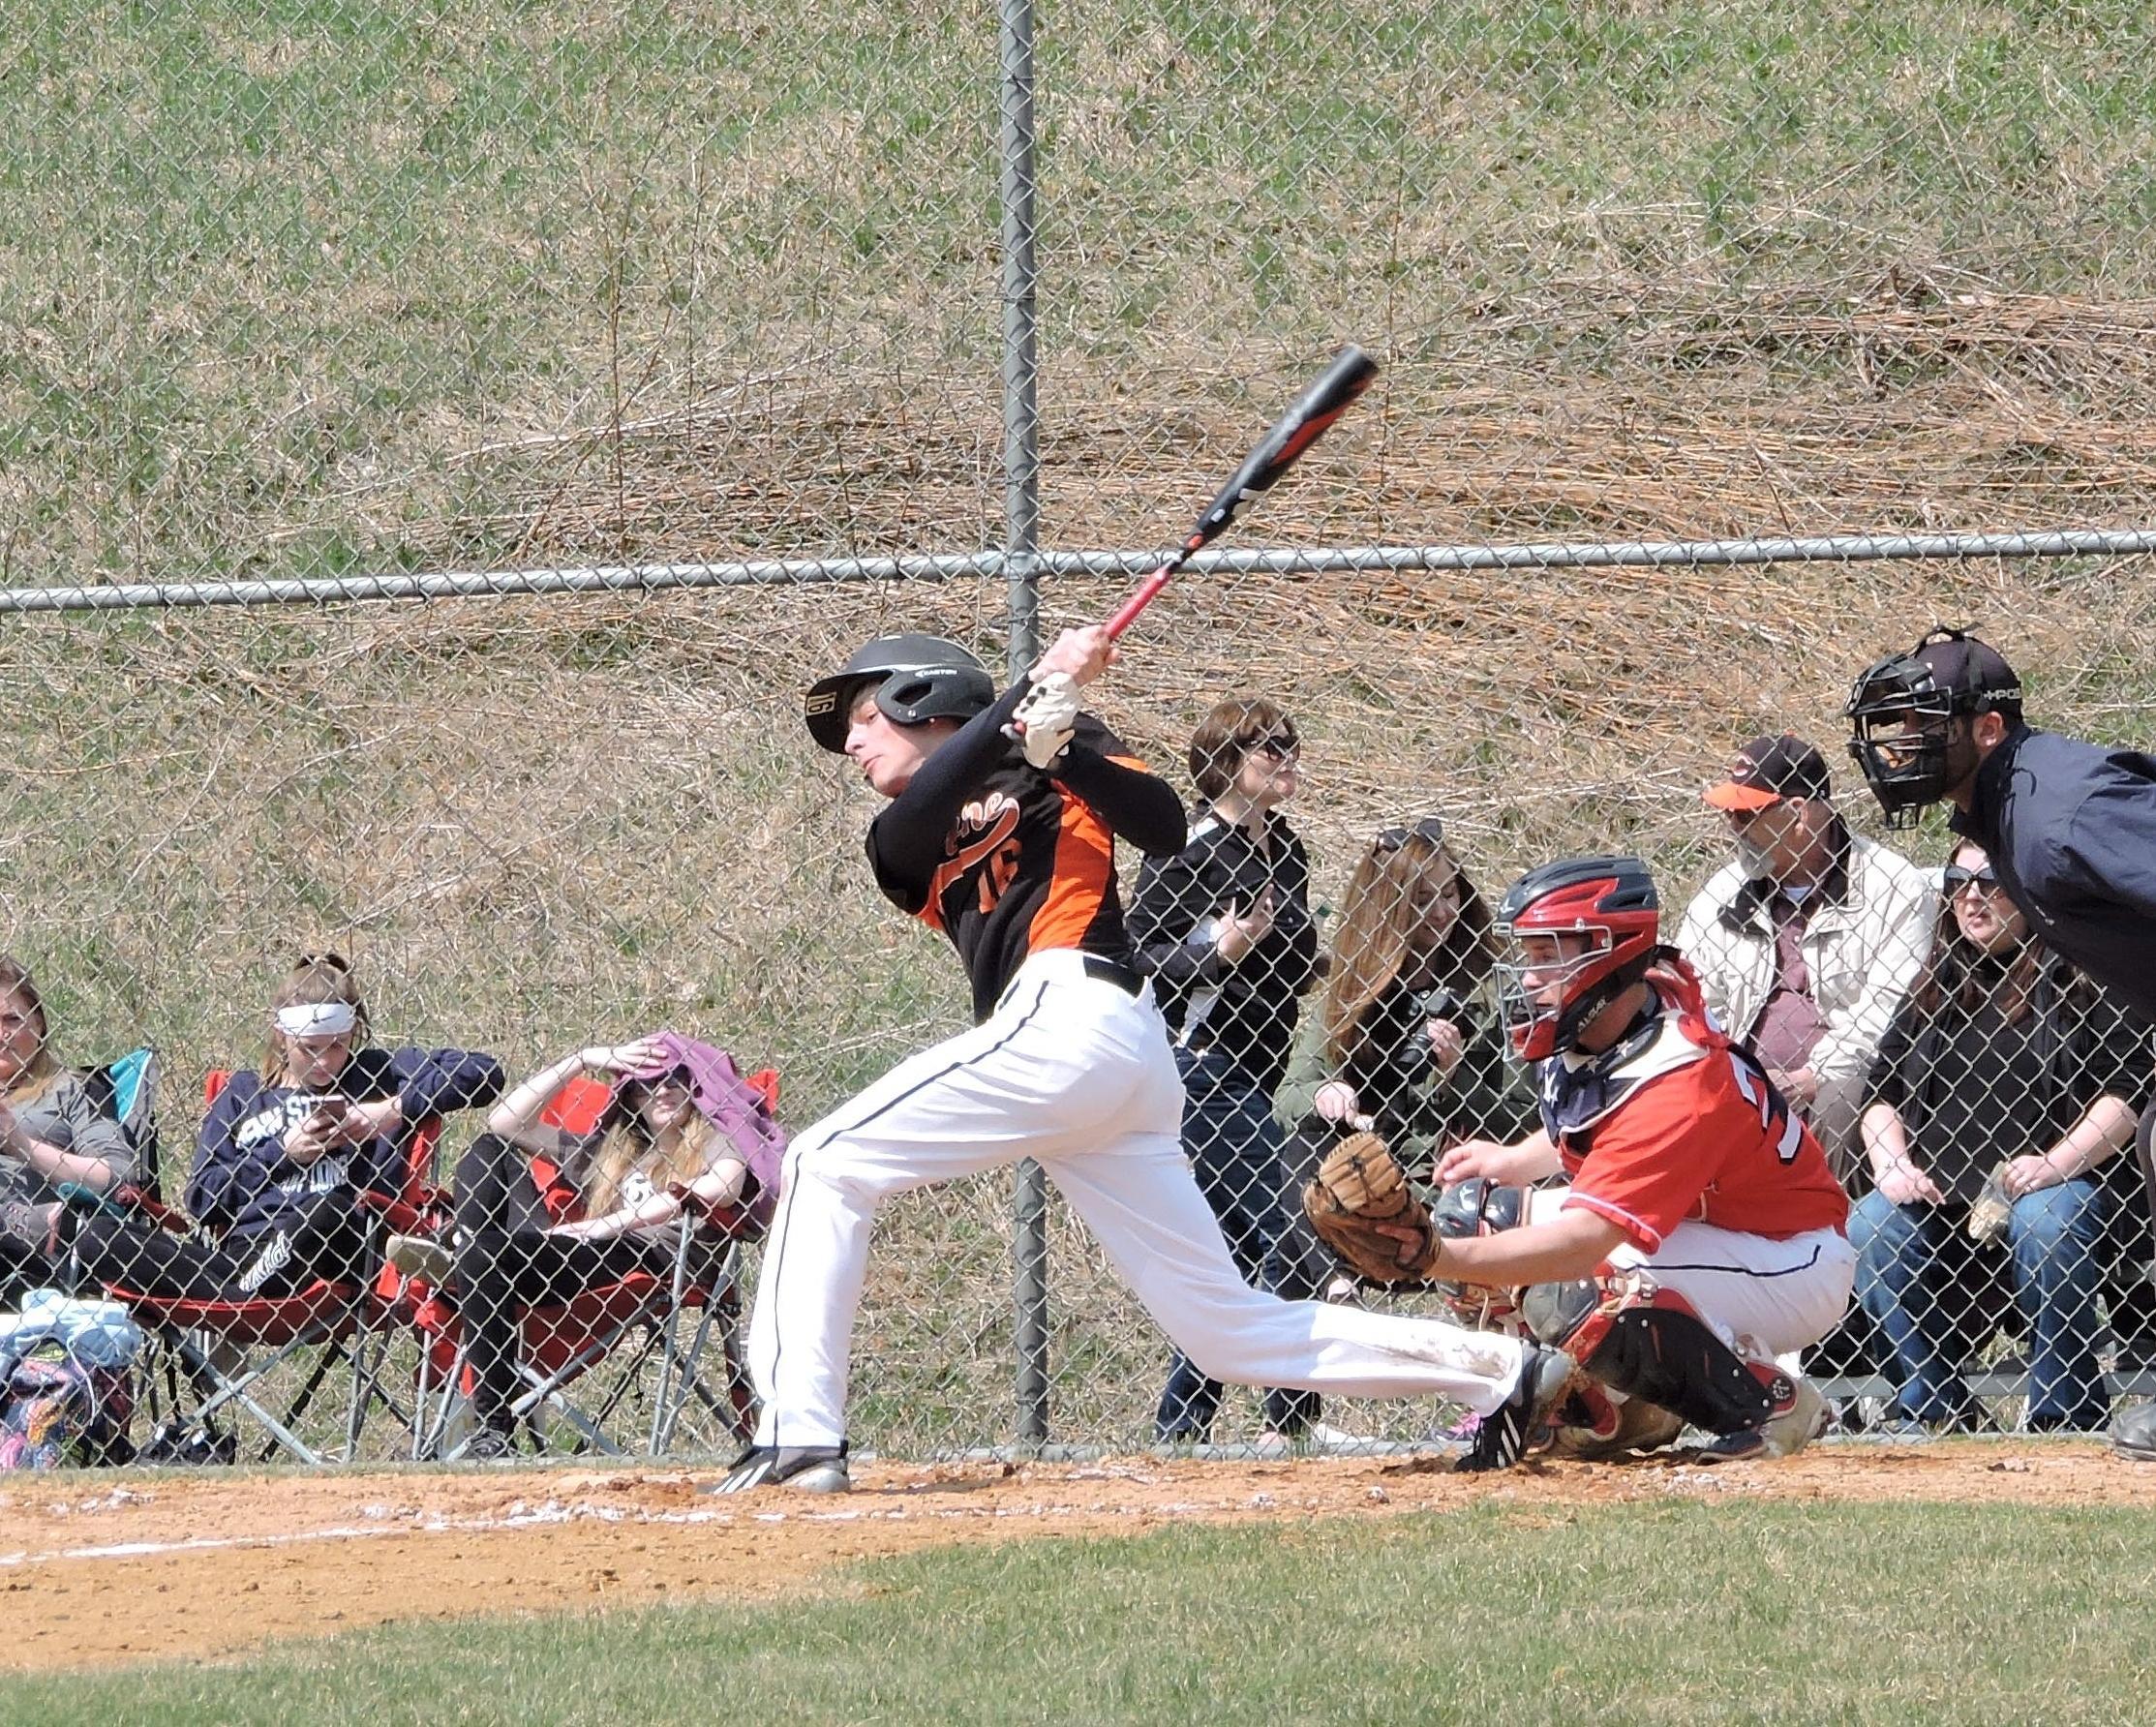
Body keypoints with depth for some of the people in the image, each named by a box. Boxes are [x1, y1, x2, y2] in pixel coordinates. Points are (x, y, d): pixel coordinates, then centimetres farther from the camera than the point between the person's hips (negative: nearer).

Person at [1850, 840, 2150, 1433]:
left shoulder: (2078, 978, 5)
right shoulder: (1935, 989, 20)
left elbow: (2127, 1094, -5)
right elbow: (1882, 1090, 19)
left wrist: (2055, 1163, -18)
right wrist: (1892, 1166, -1)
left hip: (2045, 1187, -4)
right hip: (1938, 1200, 4)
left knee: (2044, 1223, -38)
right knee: (1869, 1230, -25)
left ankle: (2064, 1417, -24)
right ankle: (1938, 1410, -15)